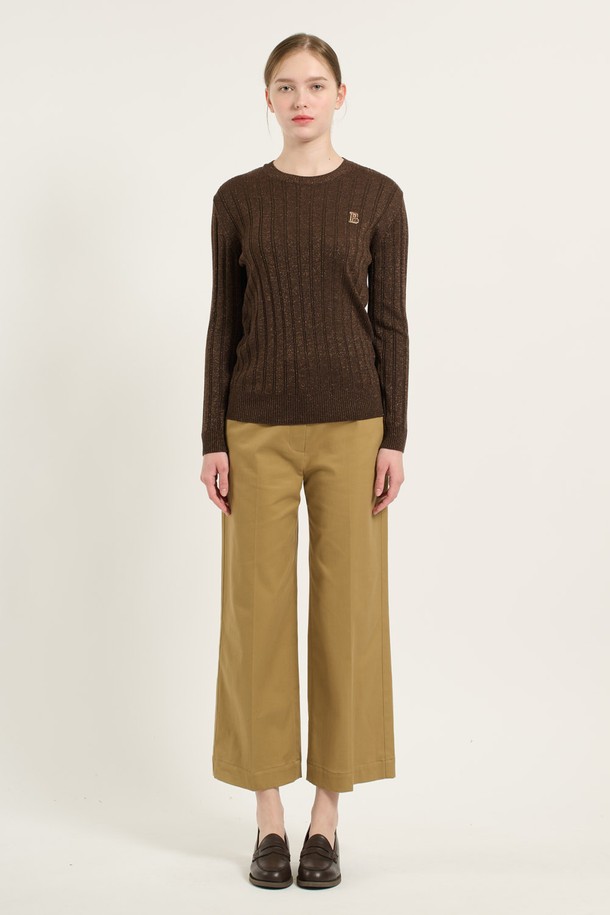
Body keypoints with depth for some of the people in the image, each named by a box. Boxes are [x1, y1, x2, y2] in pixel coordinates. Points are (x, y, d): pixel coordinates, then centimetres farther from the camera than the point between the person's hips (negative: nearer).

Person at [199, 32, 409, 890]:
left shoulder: (378, 195, 3)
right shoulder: (238, 199, 6)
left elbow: (390, 322, 1)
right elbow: (223, 323, 4)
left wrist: (395, 438, -6)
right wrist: (213, 441, -2)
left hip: (351, 423, 0)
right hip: (258, 427, 1)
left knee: (347, 608, 3)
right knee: (258, 611, 3)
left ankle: (327, 816, 17)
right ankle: (269, 817, 16)